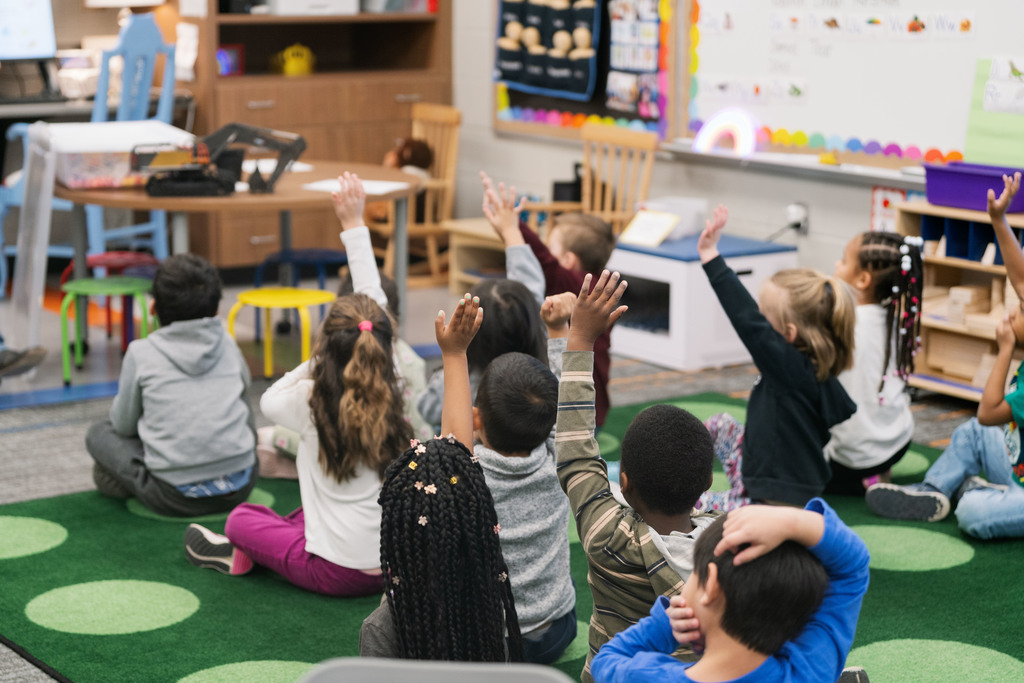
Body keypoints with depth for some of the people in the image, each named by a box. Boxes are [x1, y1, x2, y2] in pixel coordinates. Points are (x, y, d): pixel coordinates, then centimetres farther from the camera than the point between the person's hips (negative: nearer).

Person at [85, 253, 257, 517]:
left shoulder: (141, 353, -4)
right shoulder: (228, 344, 4)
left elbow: (124, 425, 7)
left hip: (175, 498, -3)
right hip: (240, 486, 4)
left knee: (98, 433, 19)